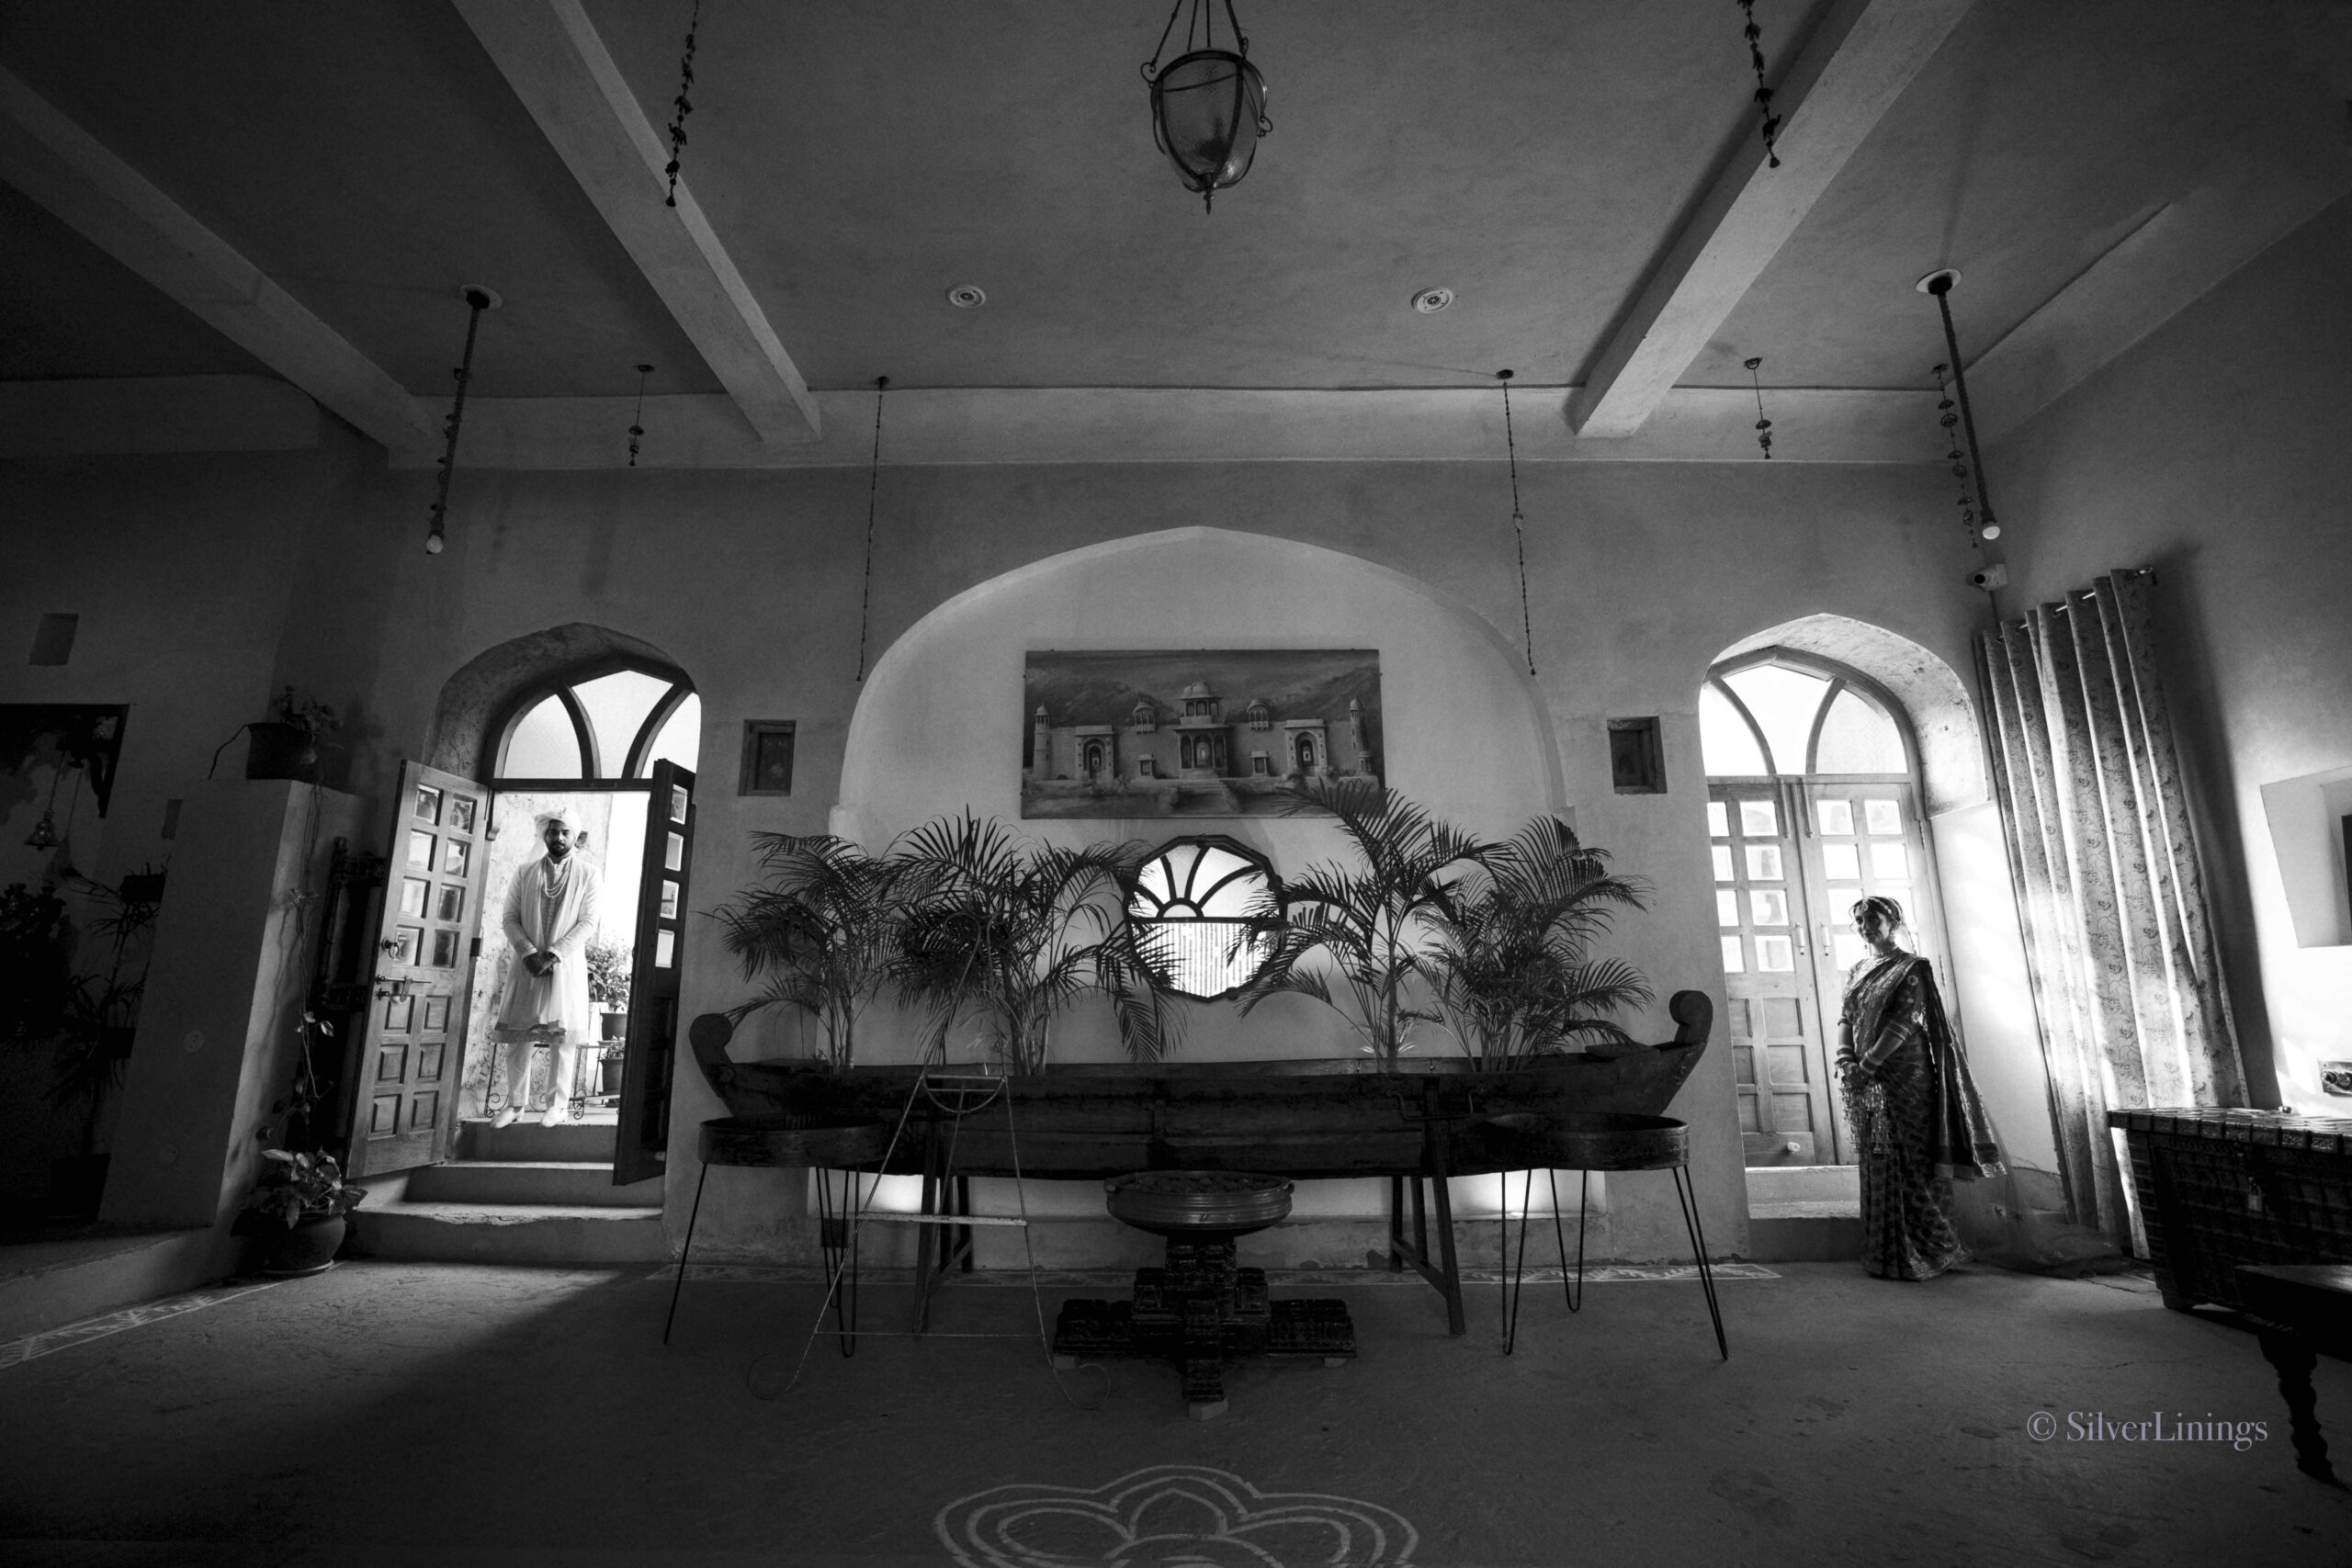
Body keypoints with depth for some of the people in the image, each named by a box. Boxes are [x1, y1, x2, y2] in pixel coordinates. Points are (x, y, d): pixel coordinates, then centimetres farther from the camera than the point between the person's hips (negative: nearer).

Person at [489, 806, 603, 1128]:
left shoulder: (587, 875, 1)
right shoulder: (525, 872, 9)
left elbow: (587, 923, -4)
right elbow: (511, 918, 5)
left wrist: (553, 954, -14)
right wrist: (529, 953, -10)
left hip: (566, 966, -2)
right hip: (526, 965, 2)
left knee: (563, 1038, 0)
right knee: (517, 1037, 4)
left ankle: (557, 1104, 10)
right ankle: (514, 1103, 17)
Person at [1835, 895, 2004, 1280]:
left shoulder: (1911, 968, -4)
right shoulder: (1857, 972, 16)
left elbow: (1903, 1022, -13)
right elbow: (1846, 1019, 10)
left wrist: (1866, 1066, -18)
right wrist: (1845, 1061, -7)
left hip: (1904, 1077, -6)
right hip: (1866, 1084, 6)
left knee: (1910, 1161, -4)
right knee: (1877, 1162, 8)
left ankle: (1927, 1252, 6)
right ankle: (1884, 1254, 15)